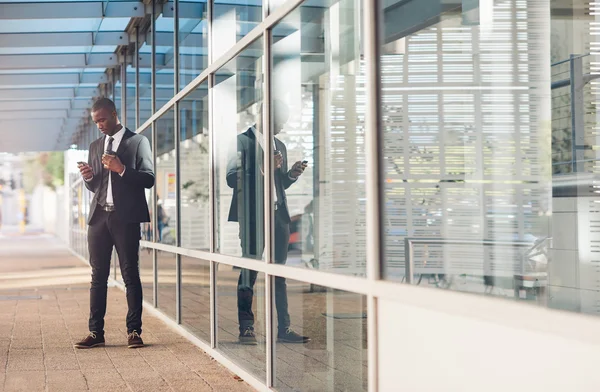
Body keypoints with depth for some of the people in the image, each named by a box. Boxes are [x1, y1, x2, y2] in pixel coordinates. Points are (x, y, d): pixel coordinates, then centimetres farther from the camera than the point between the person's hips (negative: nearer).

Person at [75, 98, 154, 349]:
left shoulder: (138, 142, 2)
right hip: (99, 216, 5)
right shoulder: (95, 146, 18)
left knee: (130, 275, -2)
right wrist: (88, 176, -2)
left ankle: (134, 331, 1)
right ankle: (96, 332, 4)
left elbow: (148, 179, -4)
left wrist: (122, 169, -17)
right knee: (98, 276, 3)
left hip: (125, 217, -5)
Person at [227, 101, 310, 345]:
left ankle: (284, 328, 9)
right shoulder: (243, 141, -2)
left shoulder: (279, 146, 21)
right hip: (253, 216, -7)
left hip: (278, 215, 7)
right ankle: (246, 328, 0)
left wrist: (292, 174, 4)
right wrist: (263, 169, -18)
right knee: (249, 274, -4)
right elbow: (232, 179, -10)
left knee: (279, 274, 7)